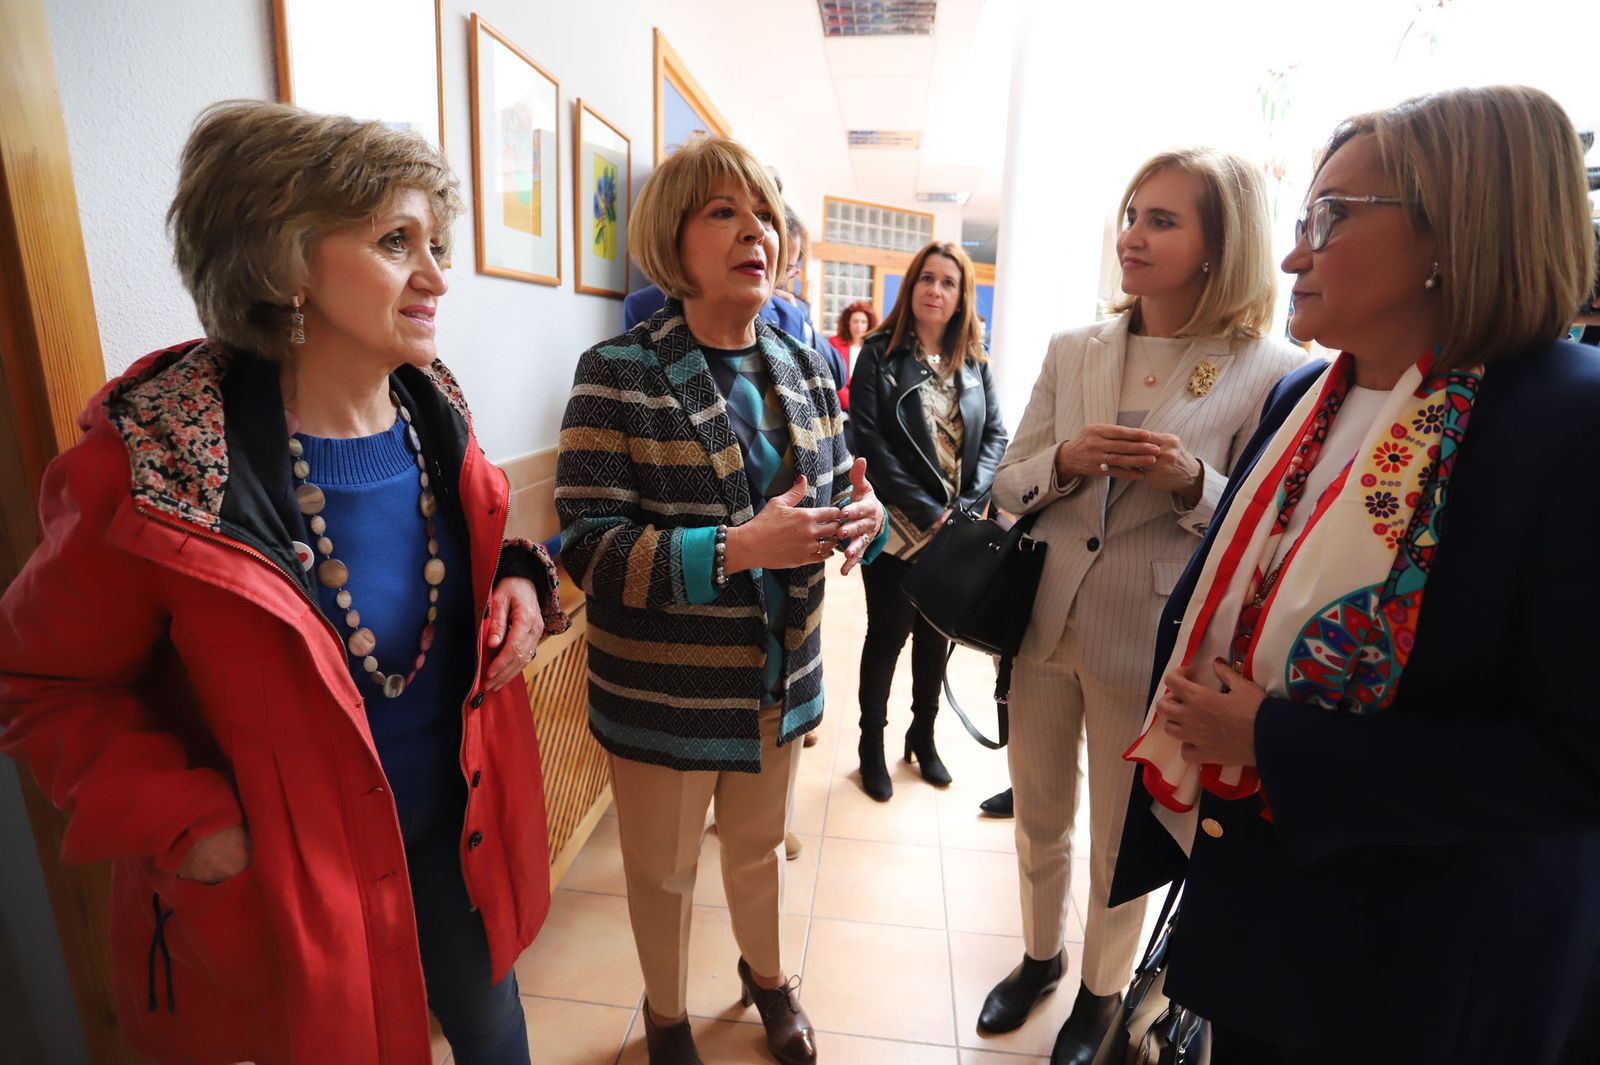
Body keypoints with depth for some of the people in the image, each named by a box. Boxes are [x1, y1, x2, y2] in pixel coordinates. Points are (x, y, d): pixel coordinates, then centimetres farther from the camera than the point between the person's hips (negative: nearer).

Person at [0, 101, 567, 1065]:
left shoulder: (435, 411, -8)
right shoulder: (156, 465, -23)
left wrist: (517, 577, -13)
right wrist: (182, 822, -19)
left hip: (462, 828, 5)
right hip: (291, 878, -4)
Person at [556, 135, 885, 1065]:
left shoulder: (804, 367, 0)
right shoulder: (620, 375, -16)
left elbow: (837, 495, 7)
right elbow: (589, 549, -19)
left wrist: (864, 518, -18)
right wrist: (735, 549, -32)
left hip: (783, 676, 5)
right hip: (664, 692, -4)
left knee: (761, 844, 27)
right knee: (665, 871, 20)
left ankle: (768, 975, 58)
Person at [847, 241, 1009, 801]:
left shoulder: (974, 361, 9)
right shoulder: (880, 353, -4)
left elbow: (995, 434, 5)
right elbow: (868, 440, -12)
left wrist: (967, 504, -10)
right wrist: (926, 509, -17)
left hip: (956, 529, 4)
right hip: (898, 526, -4)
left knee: (936, 635, 15)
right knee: (887, 634, 7)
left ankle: (923, 735, 34)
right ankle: (872, 743, 26)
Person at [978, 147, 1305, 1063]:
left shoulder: (1274, 374, -10)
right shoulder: (1072, 351, 2)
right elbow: (1007, 486, 4)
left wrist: (1193, 483, -24)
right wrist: (1065, 460, -17)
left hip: (1149, 649, -3)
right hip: (1044, 627, 4)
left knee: (1120, 844, 18)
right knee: (1039, 818, 22)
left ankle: (1103, 989, 47)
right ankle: (1041, 956, 50)